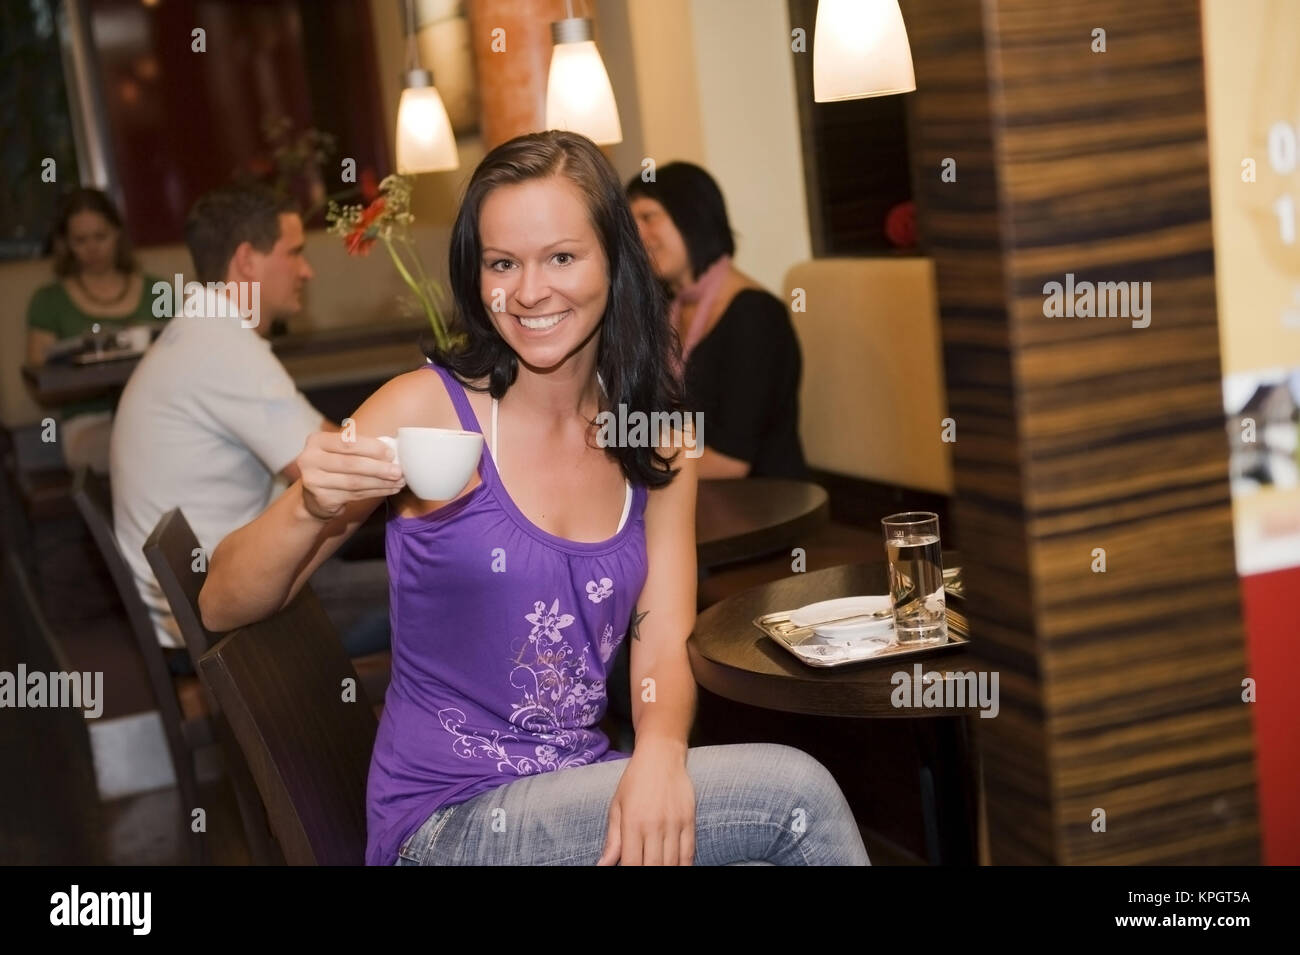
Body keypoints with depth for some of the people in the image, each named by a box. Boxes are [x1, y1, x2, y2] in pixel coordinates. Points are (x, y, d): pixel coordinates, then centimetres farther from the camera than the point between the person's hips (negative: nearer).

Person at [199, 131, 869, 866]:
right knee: (793, 791, -21)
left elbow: (663, 647, 0)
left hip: (586, 799, 4)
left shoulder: (658, 446, 6)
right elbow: (223, 608, -8)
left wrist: (660, 753, -22)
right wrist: (308, 508, -28)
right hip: (448, 824, -4)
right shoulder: (426, 408, -9)